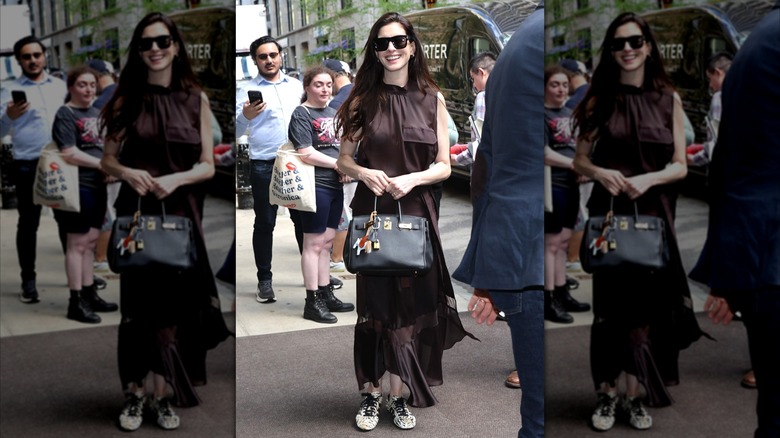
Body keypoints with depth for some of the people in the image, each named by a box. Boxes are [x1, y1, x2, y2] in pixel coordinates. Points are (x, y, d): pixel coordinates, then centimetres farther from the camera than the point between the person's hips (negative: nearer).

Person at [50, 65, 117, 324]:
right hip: (77, 186, -8)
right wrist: (102, 164, -17)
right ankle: (76, 302, 2)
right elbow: (69, 154, -19)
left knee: (90, 242, 14)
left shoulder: (96, 113, 15)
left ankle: (89, 295, 23)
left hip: (97, 185, 8)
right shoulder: (65, 114, -9)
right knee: (77, 243, -3)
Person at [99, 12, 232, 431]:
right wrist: (129, 173, -15)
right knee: (137, 304, 3)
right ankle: (134, 393, 15)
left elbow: (208, 165, 1)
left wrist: (177, 179, -17)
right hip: (136, 212, 0)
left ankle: (161, 394, 14)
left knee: (174, 307, 3)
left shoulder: (196, 100, 3)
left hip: (181, 213, 0)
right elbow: (107, 160, 6)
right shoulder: (126, 99, 4)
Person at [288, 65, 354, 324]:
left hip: (335, 185, 8)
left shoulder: (332, 113, 15)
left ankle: (326, 295, 22)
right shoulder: (301, 114, -8)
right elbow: (305, 153, -18)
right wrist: (338, 164, -12)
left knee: (327, 242, 14)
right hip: (315, 186, -8)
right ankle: (312, 302, 3)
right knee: (314, 243, -3)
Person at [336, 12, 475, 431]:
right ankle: (371, 393, 16)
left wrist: (412, 179, -15)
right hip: (371, 210, 0)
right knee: (375, 303, 5)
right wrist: (365, 173, -14)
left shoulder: (432, 99, 3)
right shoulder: (364, 99, 3)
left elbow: (444, 166, 3)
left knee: (411, 303, 4)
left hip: (415, 210, 1)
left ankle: (398, 395, 16)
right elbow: (343, 160, 7)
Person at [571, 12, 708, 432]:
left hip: (653, 213, 1)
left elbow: (680, 166, 3)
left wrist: (649, 179, -16)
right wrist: (601, 173, -15)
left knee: (646, 307, 2)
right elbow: (580, 160, 6)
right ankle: (606, 394, 12)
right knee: (609, 305, 2)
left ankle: (634, 395, 13)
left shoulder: (669, 100, 4)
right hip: (608, 212, 0)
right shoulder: (599, 99, 4)